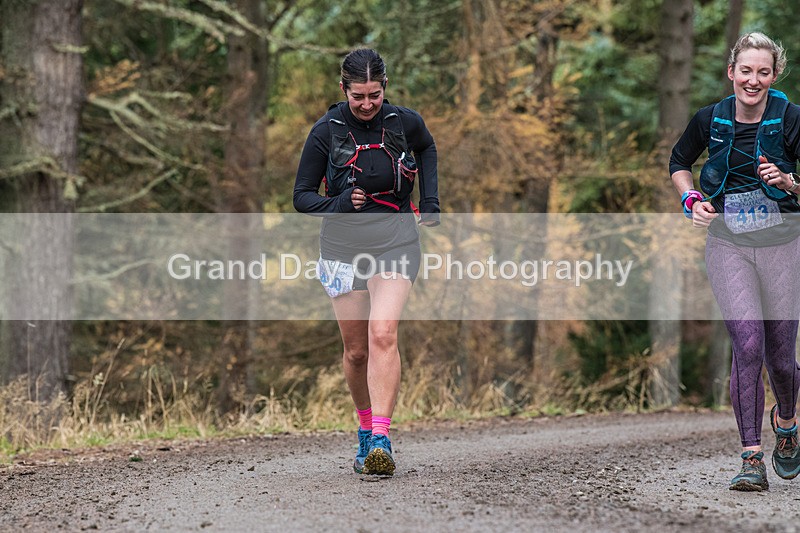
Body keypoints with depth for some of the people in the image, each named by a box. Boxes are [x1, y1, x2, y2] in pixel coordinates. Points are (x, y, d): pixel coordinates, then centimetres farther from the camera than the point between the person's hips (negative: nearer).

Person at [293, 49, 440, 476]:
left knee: (382, 334, -21)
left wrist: (430, 200, 13)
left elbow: (426, 148, 23)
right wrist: (341, 204, -18)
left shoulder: (405, 122, -3)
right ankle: (366, 429, 29)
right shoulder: (326, 132, -5)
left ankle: (380, 440, -27)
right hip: (343, 244, 1)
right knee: (356, 350, 6)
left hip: (395, 240, -1)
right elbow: (302, 197, 0)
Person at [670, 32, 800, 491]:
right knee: (748, 343, -15)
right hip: (728, 244, 1)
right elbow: (680, 162, 20)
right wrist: (692, 199, 3)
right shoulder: (711, 120, 1)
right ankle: (752, 458, -13)